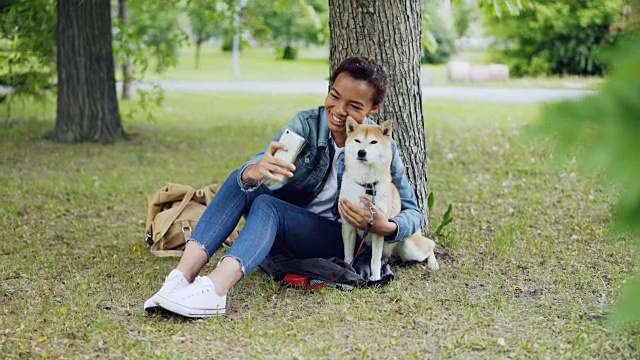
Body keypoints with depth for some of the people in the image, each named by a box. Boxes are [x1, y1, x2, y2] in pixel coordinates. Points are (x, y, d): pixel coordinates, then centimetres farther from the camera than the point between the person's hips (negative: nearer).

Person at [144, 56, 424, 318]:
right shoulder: (307, 124, -11)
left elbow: (414, 213, -10)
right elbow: (253, 171, -24)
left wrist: (385, 227, -33)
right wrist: (253, 172, -50)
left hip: (337, 238, -3)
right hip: (282, 230, 3)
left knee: (267, 204, -31)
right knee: (241, 181, -24)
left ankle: (213, 290, -54)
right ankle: (181, 277, -36)